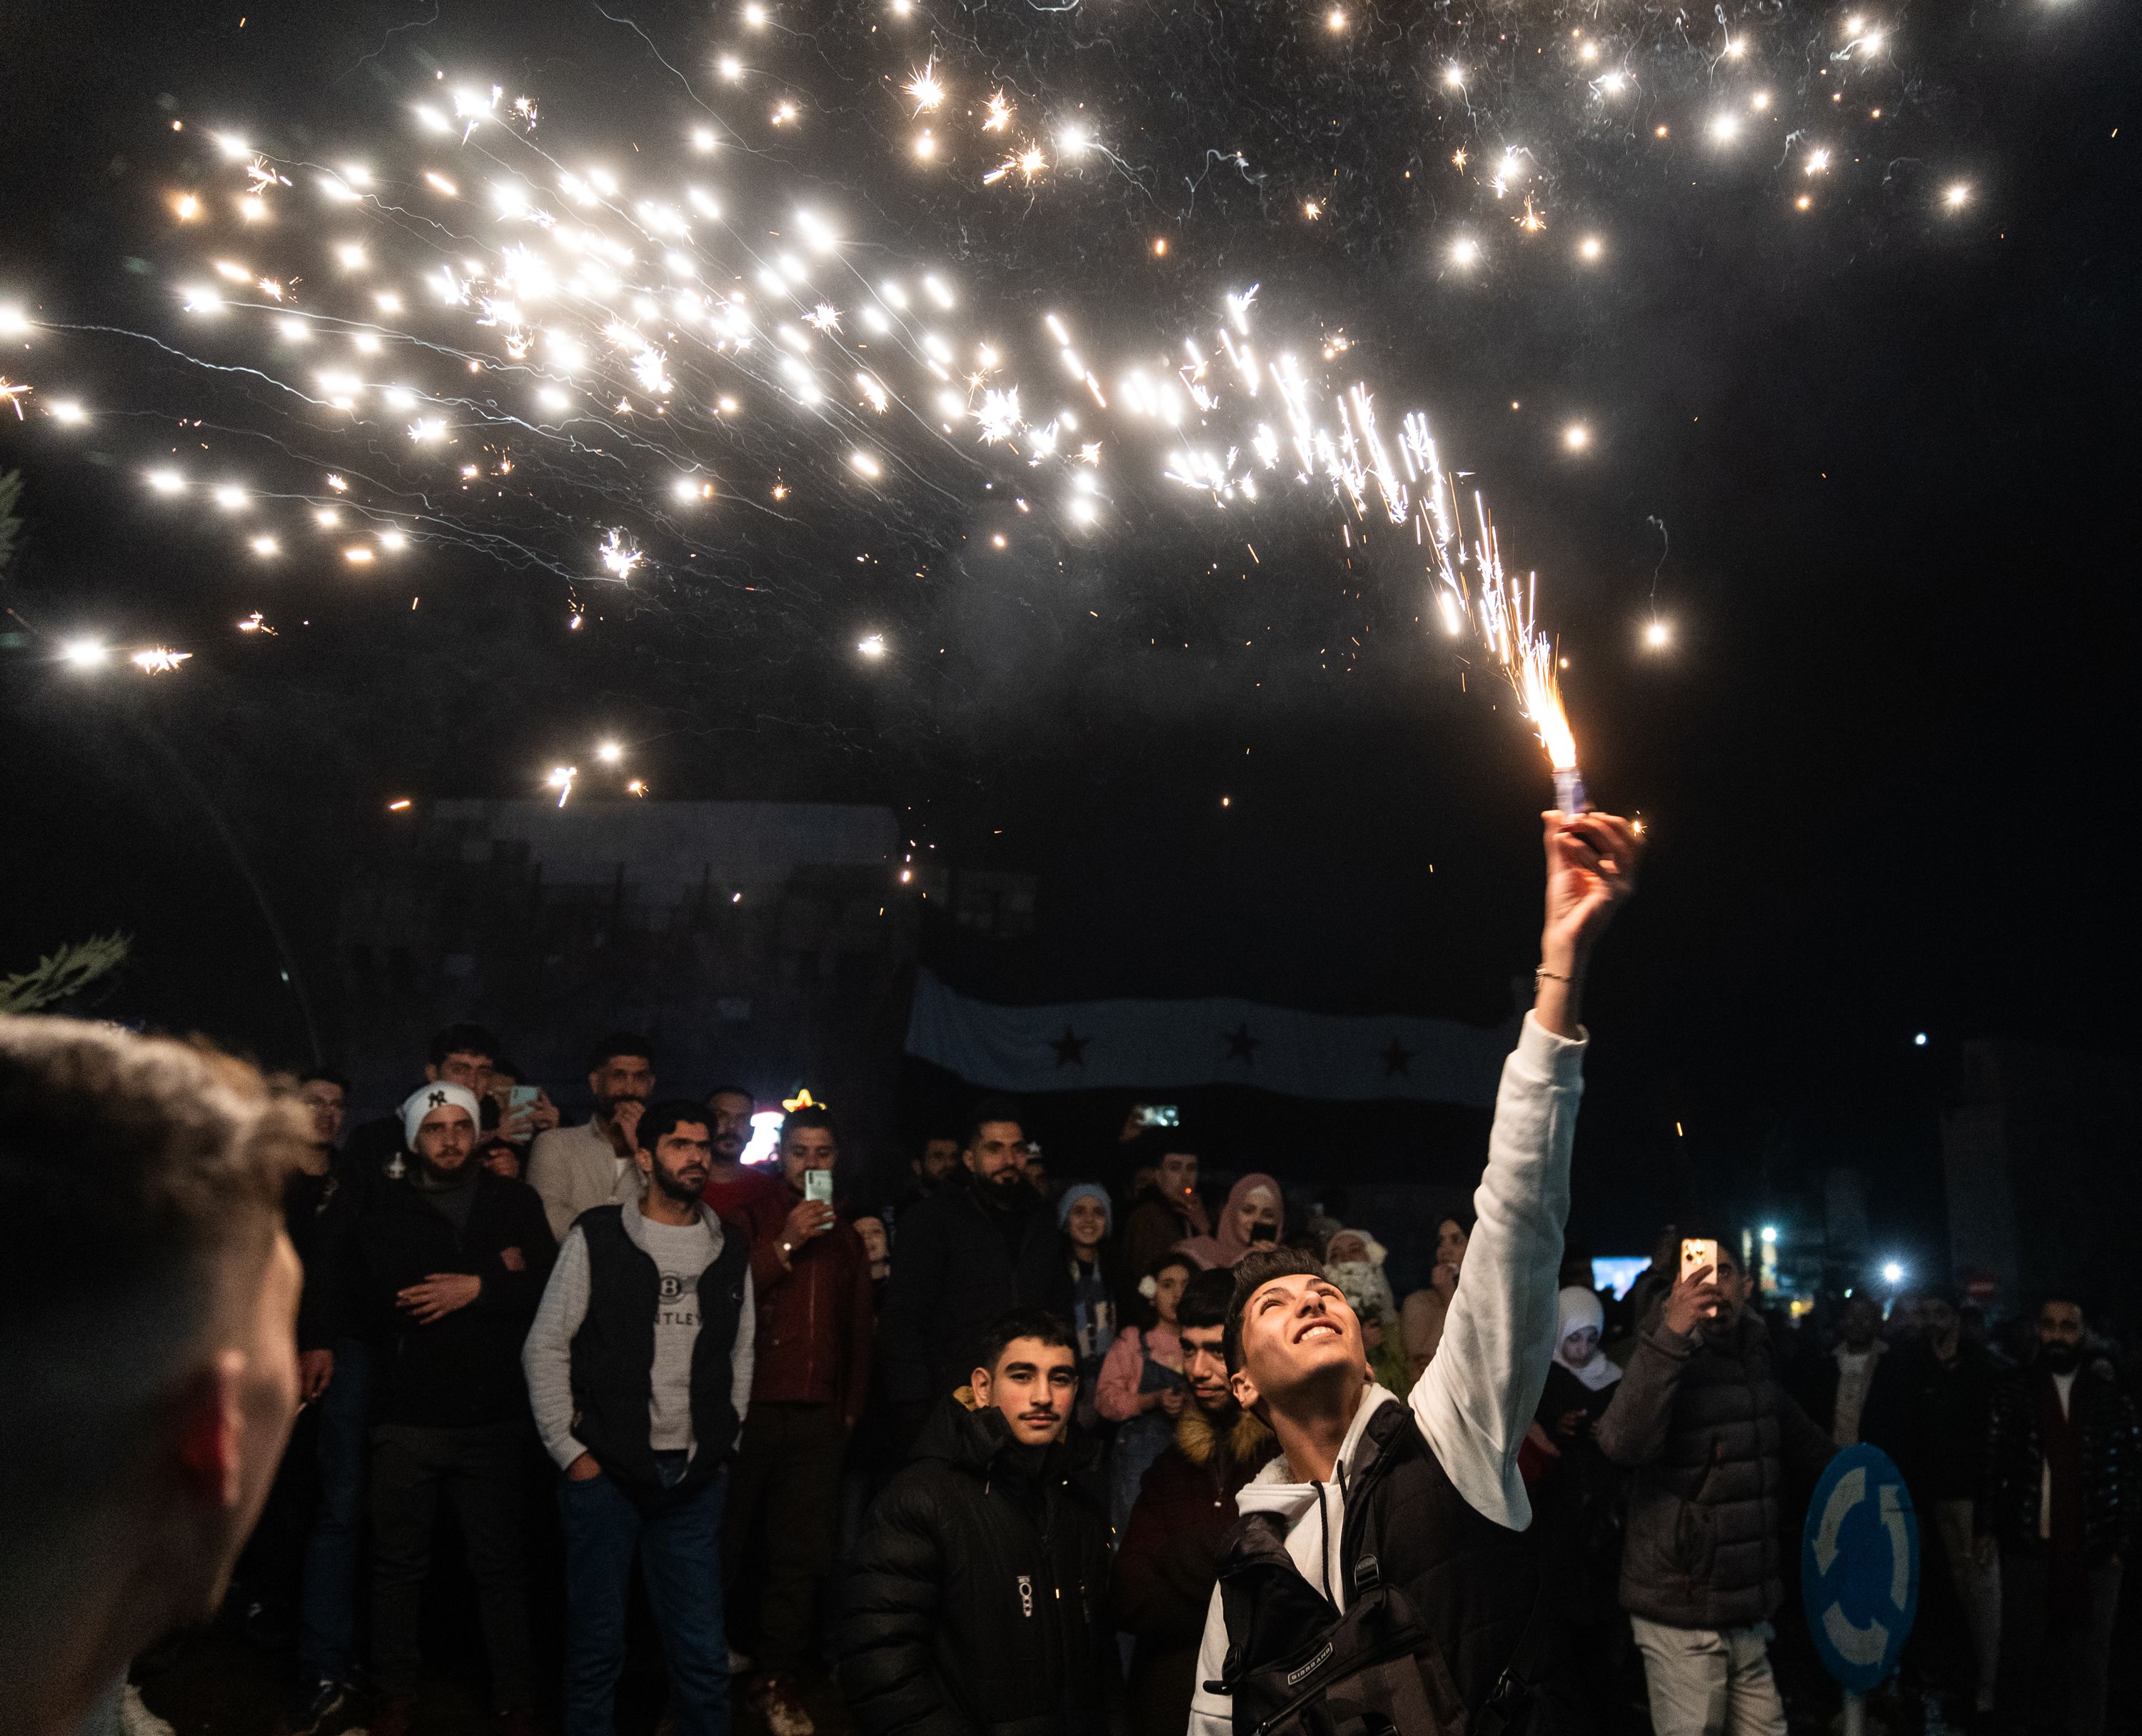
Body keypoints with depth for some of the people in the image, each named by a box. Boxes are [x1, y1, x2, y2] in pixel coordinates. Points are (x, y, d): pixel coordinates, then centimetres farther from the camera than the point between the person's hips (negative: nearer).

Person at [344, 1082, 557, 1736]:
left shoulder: (515, 1202, 7)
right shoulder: (386, 1209, 4)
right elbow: (369, 1300, -10)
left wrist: (476, 1289, -14)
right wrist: (495, 1271, -11)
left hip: (493, 1414, 0)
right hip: (408, 1415, 0)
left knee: (501, 1561, 6)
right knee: (398, 1561, 10)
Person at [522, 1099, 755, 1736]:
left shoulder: (731, 1251, 8)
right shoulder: (597, 1238, -3)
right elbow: (545, 1349, -2)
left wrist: (725, 1443, 9)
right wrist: (569, 1451, -5)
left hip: (695, 1480, 3)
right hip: (604, 1473, -3)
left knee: (704, 1653, 6)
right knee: (596, 1647, 7)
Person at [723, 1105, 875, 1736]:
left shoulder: (846, 1237, 16)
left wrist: (852, 1407, 16)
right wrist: (785, 1245, -14)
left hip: (818, 1418, 3)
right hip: (749, 1407, -3)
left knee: (801, 1556, 3)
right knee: (726, 1548, 2)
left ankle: (776, 1681, 12)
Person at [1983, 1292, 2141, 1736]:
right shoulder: (2013, 1390, 1)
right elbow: (1991, 1463, 0)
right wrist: (1989, 1527, -5)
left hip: (2093, 1551, 1)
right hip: (2027, 1546, 0)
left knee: (2087, 1661, 9)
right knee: (2023, 1655, 8)